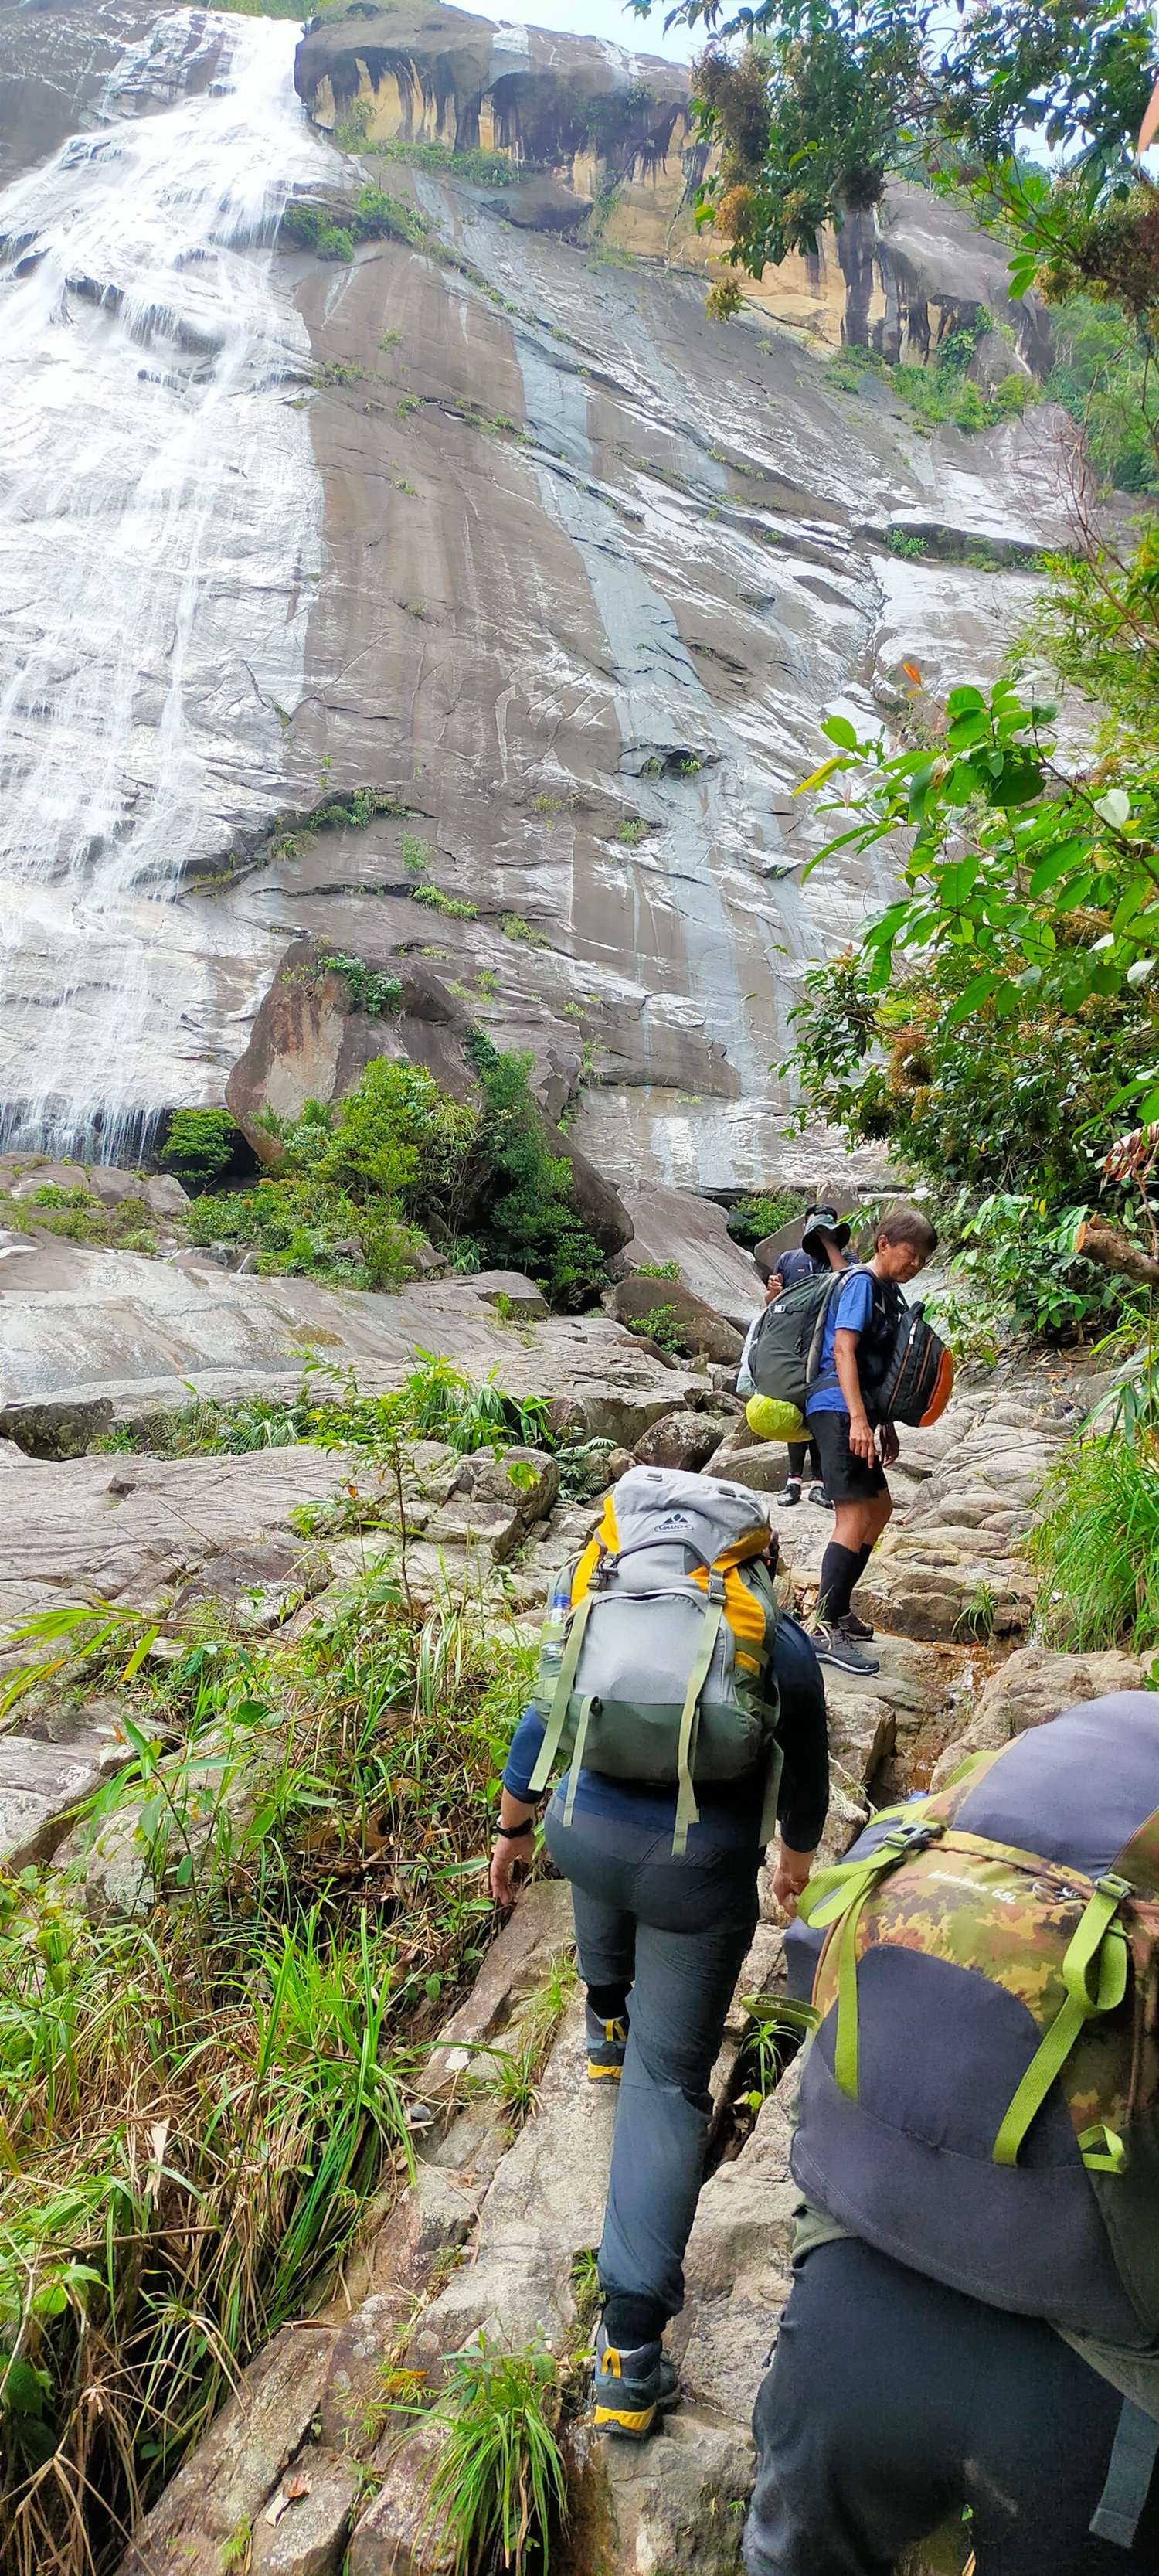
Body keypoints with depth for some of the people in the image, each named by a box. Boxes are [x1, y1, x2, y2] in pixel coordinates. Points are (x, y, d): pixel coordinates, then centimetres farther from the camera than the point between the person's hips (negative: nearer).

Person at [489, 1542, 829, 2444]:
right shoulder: (785, 1648, 0)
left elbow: (538, 1730, 9)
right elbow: (804, 1779, 12)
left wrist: (511, 1832, 22)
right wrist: (797, 1857, 31)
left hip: (581, 1833, 4)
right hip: (697, 1875, -3)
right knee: (669, 2087, 7)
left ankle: (608, 2024, 67)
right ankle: (631, 2346, 4)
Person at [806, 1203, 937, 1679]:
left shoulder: (890, 1293, 18)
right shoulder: (863, 1283, -10)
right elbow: (843, 1348, -20)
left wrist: (886, 1425, 26)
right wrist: (857, 1418, -27)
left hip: (859, 1409, 11)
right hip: (838, 1407, -11)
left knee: (879, 1507, 20)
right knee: (855, 1517, -14)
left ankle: (838, 1608, 30)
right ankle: (826, 1631, -12)